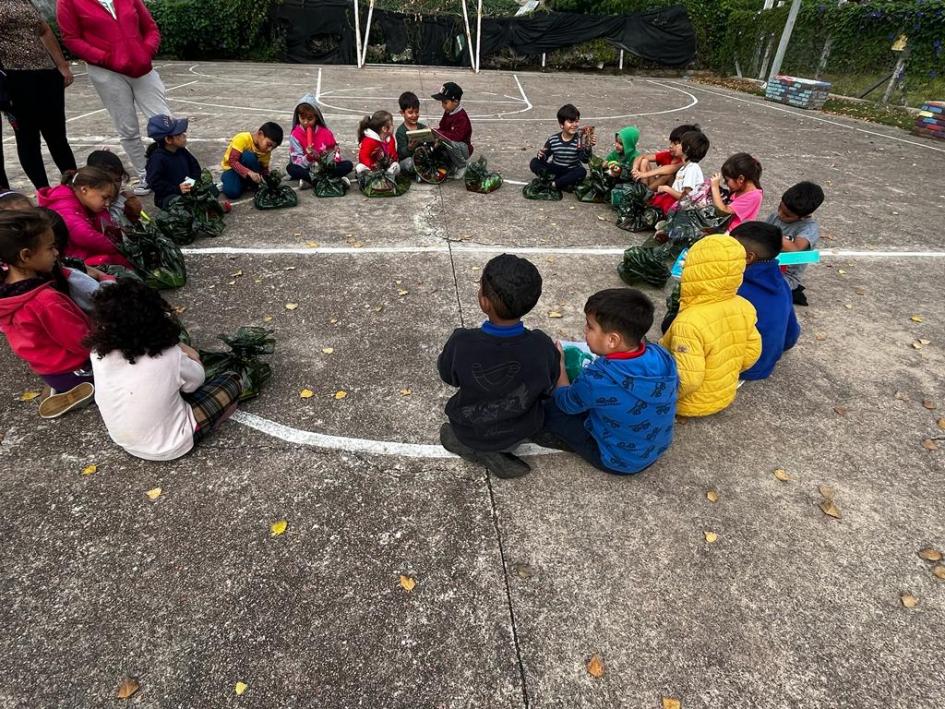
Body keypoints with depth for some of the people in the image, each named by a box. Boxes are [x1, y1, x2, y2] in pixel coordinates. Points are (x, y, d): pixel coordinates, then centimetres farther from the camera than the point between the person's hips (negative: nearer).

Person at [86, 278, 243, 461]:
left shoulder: (99, 355, -22)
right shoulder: (169, 358, -34)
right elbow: (196, 379, -11)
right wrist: (192, 359, 8)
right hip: (168, 447, -5)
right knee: (231, 383, 7)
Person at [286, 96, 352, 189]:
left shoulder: (325, 132, -5)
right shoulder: (295, 135, -10)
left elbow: (334, 150, 9)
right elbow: (297, 162, -15)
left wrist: (334, 158, -15)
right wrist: (309, 157, -35)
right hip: (307, 168, -2)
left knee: (348, 165, -20)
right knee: (291, 168, -32)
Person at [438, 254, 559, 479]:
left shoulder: (461, 343, -31)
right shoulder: (542, 346, -27)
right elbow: (548, 391, -9)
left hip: (471, 435, 1)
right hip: (522, 433, 0)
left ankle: (476, 450, 11)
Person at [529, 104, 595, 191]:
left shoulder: (579, 140, -10)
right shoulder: (552, 140, -5)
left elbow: (585, 160, -20)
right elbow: (545, 157, 1)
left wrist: (588, 148, -40)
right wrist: (541, 156, -23)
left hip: (571, 172, -2)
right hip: (555, 171, 2)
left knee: (582, 172, -33)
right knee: (534, 162, -18)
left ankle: (553, 184, -24)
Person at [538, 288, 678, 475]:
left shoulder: (597, 379, -35)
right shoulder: (662, 356, -20)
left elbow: (566, 403, -13)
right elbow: (673, 387, 4)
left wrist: (559, 365, 5)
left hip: (619, 461, -6)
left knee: (545, 409, -3)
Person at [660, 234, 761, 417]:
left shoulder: (689, 322, -35)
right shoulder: (744, 307, -11)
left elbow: (687, 381, -34)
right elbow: (752, 353, 0)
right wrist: (724, 375, 16)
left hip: (692, 404, -7)